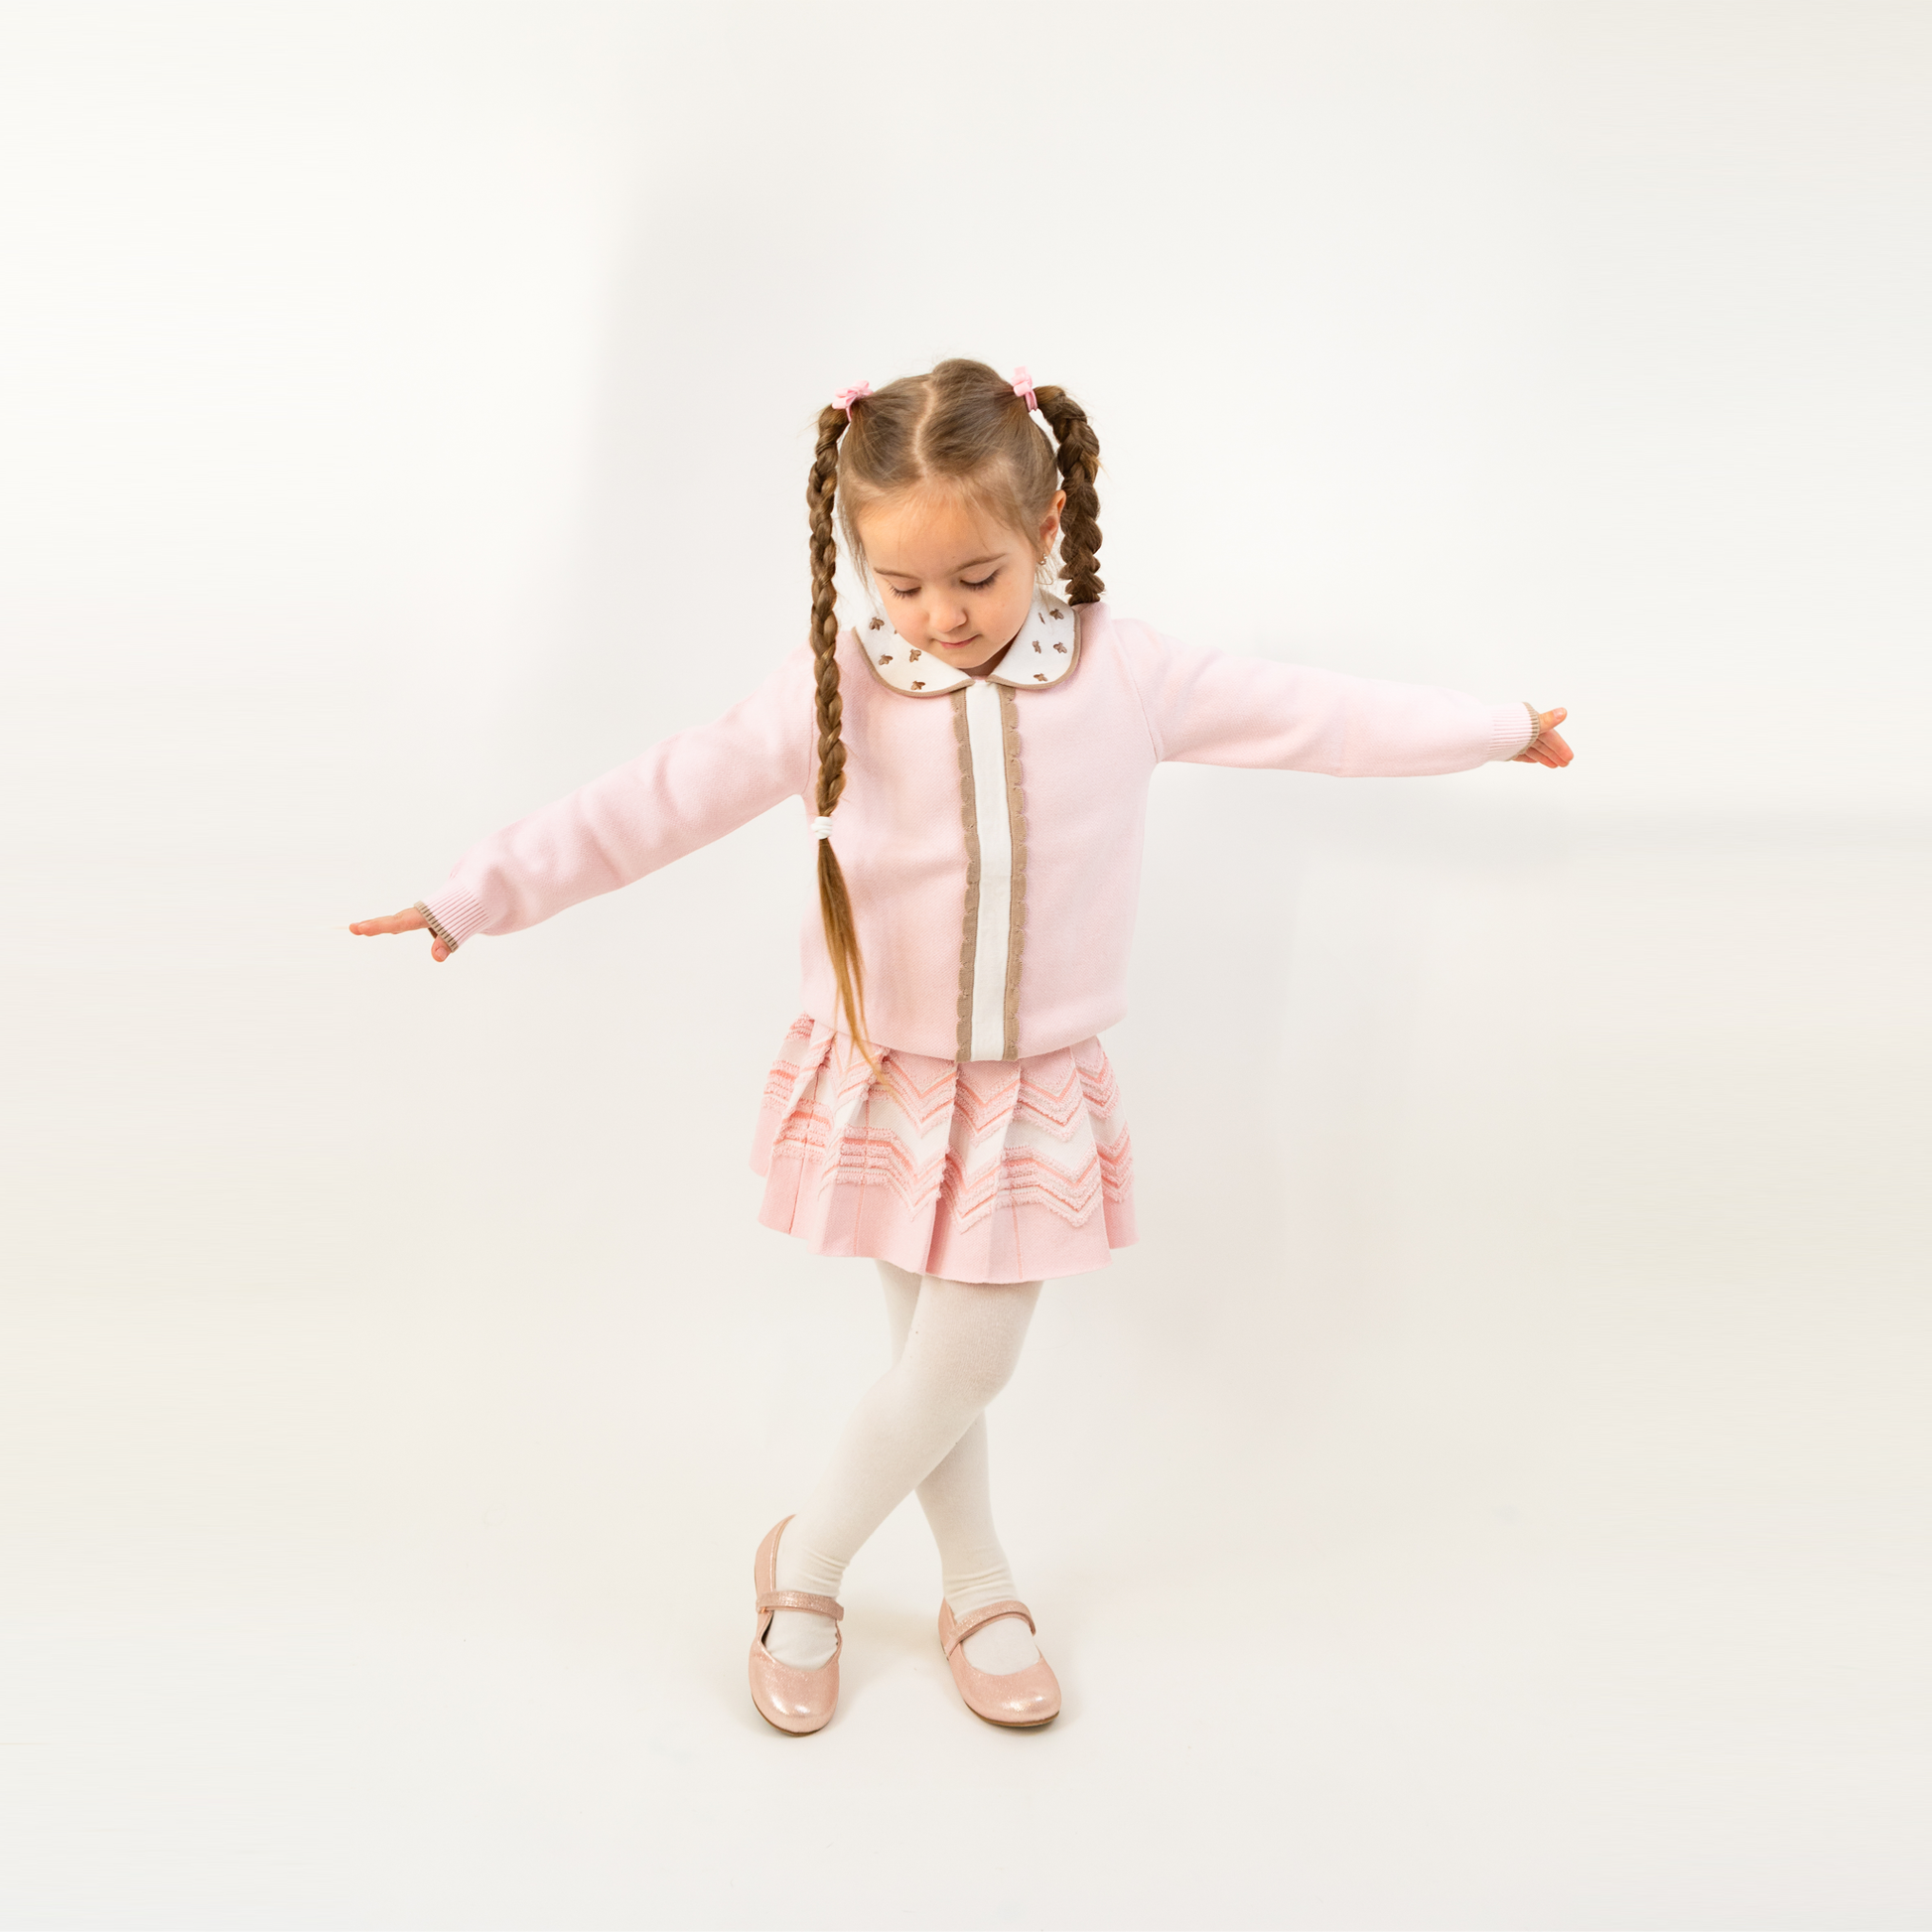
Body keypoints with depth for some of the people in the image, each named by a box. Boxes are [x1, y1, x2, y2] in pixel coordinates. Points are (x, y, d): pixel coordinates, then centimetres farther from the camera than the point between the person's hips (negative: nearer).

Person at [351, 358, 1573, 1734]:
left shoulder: (1125, 676, -7)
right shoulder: (836, 693, -12)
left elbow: (1313, 716, 1)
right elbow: (660, 801, -11)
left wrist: (1500, 731, 10)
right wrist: (480, 895, -12)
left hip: (1036, 1092, 1)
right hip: (884, 1083, -1)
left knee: (964, 1361, 4)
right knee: (943, 1360, 11)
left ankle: (806, 1565, 30)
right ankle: (977, 1587, 37)